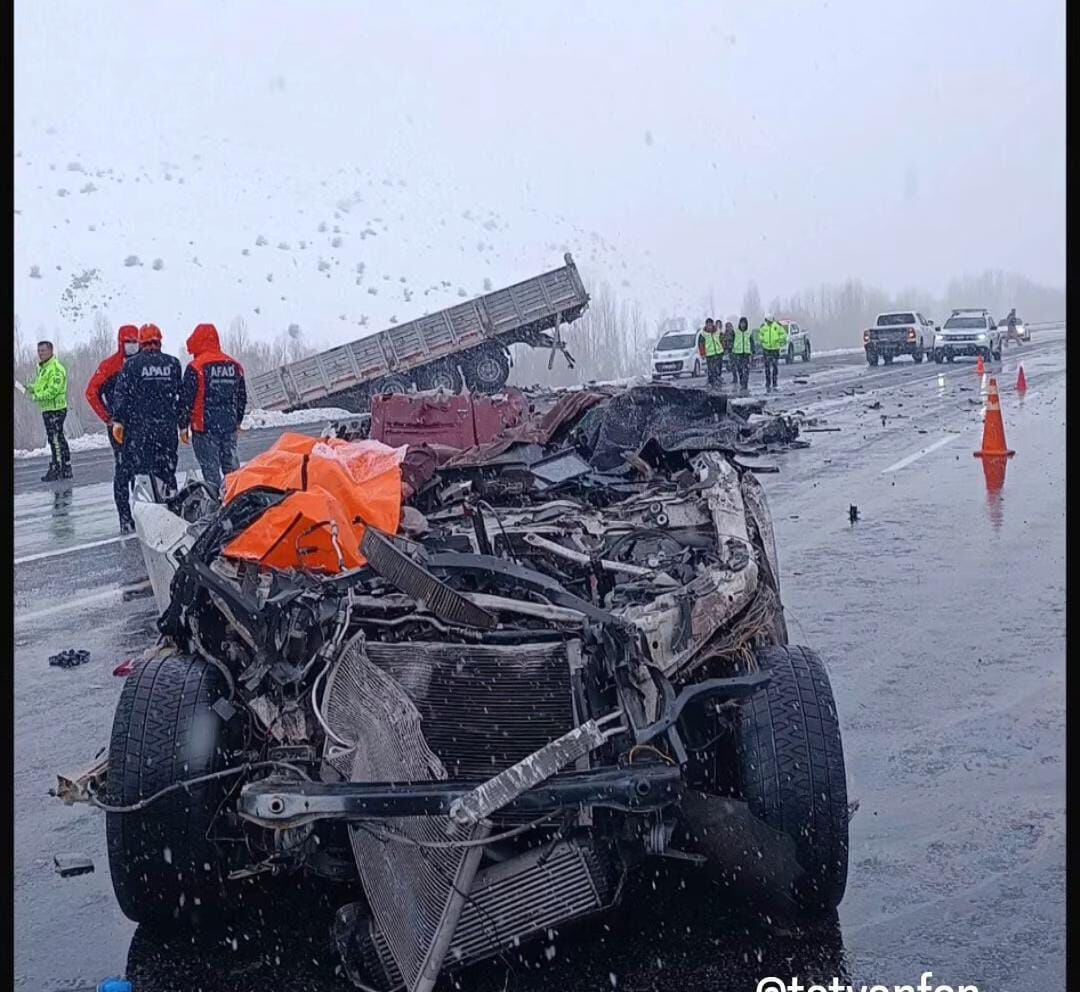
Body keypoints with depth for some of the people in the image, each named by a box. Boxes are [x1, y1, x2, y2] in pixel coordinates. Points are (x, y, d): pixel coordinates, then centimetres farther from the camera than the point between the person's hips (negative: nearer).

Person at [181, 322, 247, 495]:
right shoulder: (234, 366, 8)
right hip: (230, 427, 5)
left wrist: (184, 426, 0)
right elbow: (242, 397, 15)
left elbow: (186, 399, -8)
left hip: (205, 428, -5)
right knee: (231, 467, 11)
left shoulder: (195, 367, -10)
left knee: (210, 470, -2)